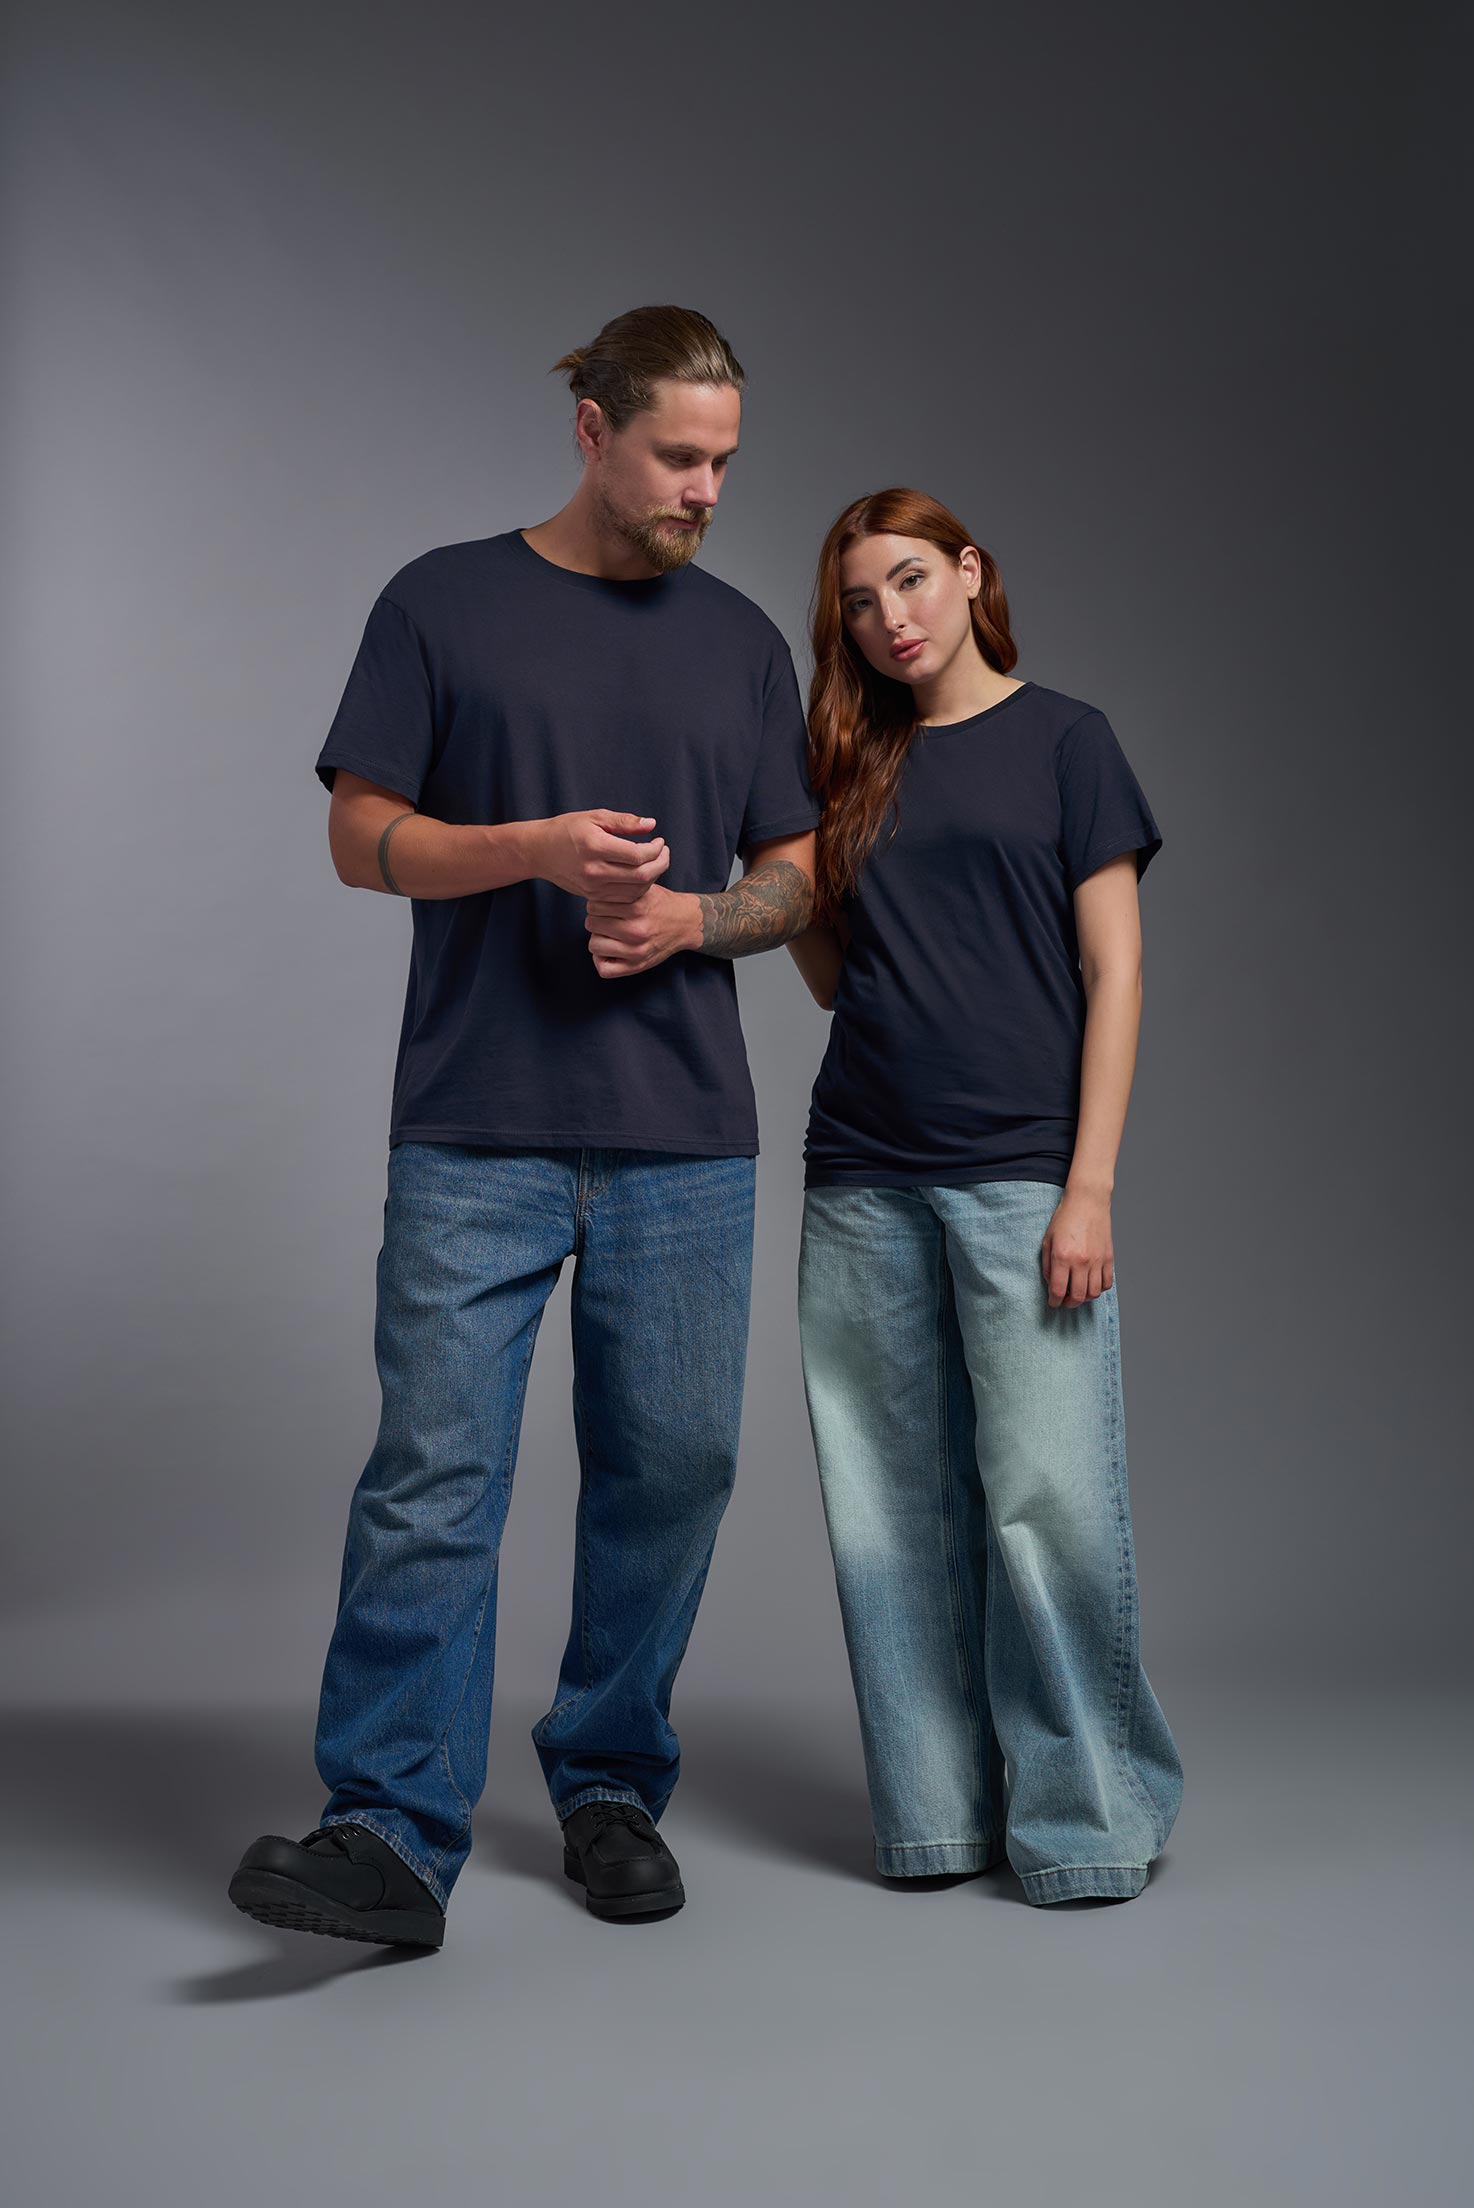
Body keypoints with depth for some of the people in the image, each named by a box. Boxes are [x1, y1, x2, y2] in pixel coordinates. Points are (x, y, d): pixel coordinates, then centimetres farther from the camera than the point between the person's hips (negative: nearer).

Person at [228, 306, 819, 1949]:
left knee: (671, 1464, 6)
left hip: (684, 1138, 3)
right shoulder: (444, 604, 5)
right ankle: (393, 1835, 0)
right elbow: (361, 837, 2)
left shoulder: (741, 640, 14)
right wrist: (537, 848, -15)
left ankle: (610, 1787, 23)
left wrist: (692, 918, -6)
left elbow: (795, 876, 15)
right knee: (434, 1474, -7)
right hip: (475, 1137, -3)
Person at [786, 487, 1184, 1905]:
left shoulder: (1062, 738, 4)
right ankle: (940, 1812, 17)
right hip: (864, 1185, 4)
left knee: (1047, 1497, -5)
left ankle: (1085, 1818, 9)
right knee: (899, 1511, 6)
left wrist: (1090, 1186, -10)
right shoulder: (852, 767, 15)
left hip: (1020, 1175, -4)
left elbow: (1113, 972, -1)